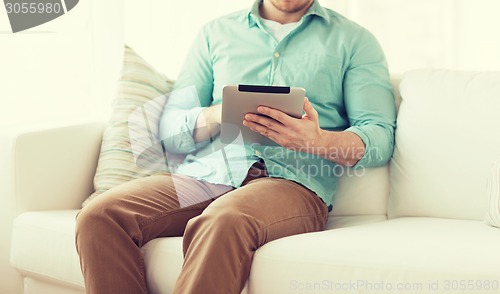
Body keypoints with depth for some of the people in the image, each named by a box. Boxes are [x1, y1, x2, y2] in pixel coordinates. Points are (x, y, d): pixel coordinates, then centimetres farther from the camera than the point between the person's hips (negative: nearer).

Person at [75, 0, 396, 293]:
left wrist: (317, 140, -17)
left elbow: (380, 137, 4)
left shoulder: (353, 40, 16)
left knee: (222, 221, -39)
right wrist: (218, 115, -5)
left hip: (290, 181, -3)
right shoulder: (216, 33, 23)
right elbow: (170, 130, 18)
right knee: (99, 215, -25)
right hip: (206, 172, 4)